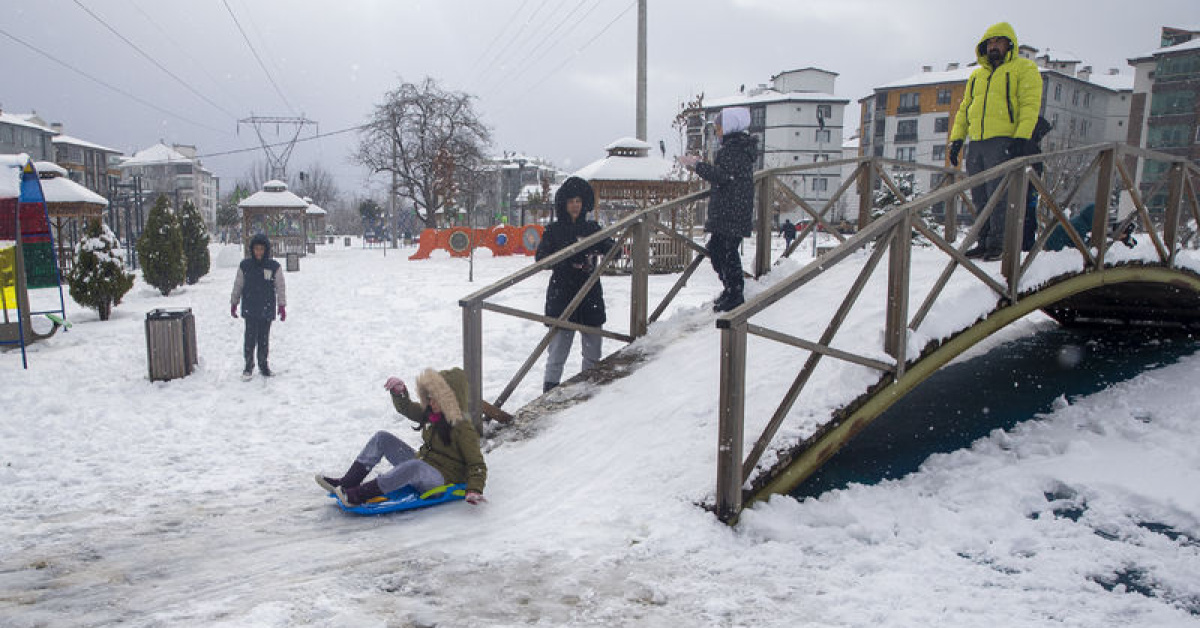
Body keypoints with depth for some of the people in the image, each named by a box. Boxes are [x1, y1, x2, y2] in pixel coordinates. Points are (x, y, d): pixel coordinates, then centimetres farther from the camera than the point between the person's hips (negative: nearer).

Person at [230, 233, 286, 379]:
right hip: (249, 309, 0)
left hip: (267, 309, 0)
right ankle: (249, 365, 11)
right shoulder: (245, 265, 1)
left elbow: (281, 287, 3)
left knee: (264, 338, 9)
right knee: (250, 338, -1)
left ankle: (263, 363, 22)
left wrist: (282, 306, 1)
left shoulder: (274, 267, -2)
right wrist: (233, 303, 13)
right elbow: (237, 285, 10)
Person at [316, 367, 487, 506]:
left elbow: (477, 464, -20)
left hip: (441, 479, -9)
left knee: (415, 466, -42)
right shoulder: (432, 414, 6)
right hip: (421, 465, 9)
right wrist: (399, 391, -3)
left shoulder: (462, 427, -18)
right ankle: (347, 482, -4)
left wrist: (474, 490, -36)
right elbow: (406, 408, 18)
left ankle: (357, 495, -39)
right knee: (382, 438, 2)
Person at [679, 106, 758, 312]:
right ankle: (731, 290, 25)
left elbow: (721, 175, -23)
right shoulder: (736, 145, 18)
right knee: (715, 248, 15)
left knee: (728, 251, -7)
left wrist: (696, 165, -14)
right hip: (723, 210, 11)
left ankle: (735, 296, 1)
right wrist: (698, 165, 19)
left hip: (732, 212, -11)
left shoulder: (734, 148, -14)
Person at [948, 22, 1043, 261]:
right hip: (976, 143, 6)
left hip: (1003, 142, -6)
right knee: (979, 197, 4)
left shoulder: (1024, 69, 5)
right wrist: (956, 139, 12)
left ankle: (998, 243, -10)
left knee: (998, 193, -12)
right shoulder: (976, 75, 24)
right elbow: (964, 109, 24)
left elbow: (1030, 104, -6)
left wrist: (1022, 137, -19)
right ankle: (984, 243, 9)